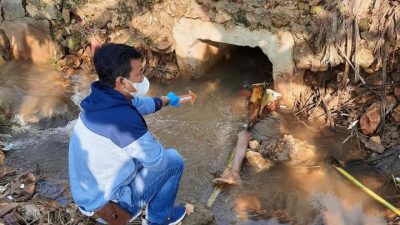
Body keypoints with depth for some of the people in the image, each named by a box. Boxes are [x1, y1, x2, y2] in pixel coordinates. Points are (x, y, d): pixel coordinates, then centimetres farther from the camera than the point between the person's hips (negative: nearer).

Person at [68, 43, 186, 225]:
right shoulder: (123, 118, -33)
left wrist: (166, 100, 30)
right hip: (109, 205, -8)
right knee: (173, 160, 2)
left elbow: (138, 104, 15)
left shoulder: (100, 98, -6)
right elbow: (158, 161, -20)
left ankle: (150, 203, 32)